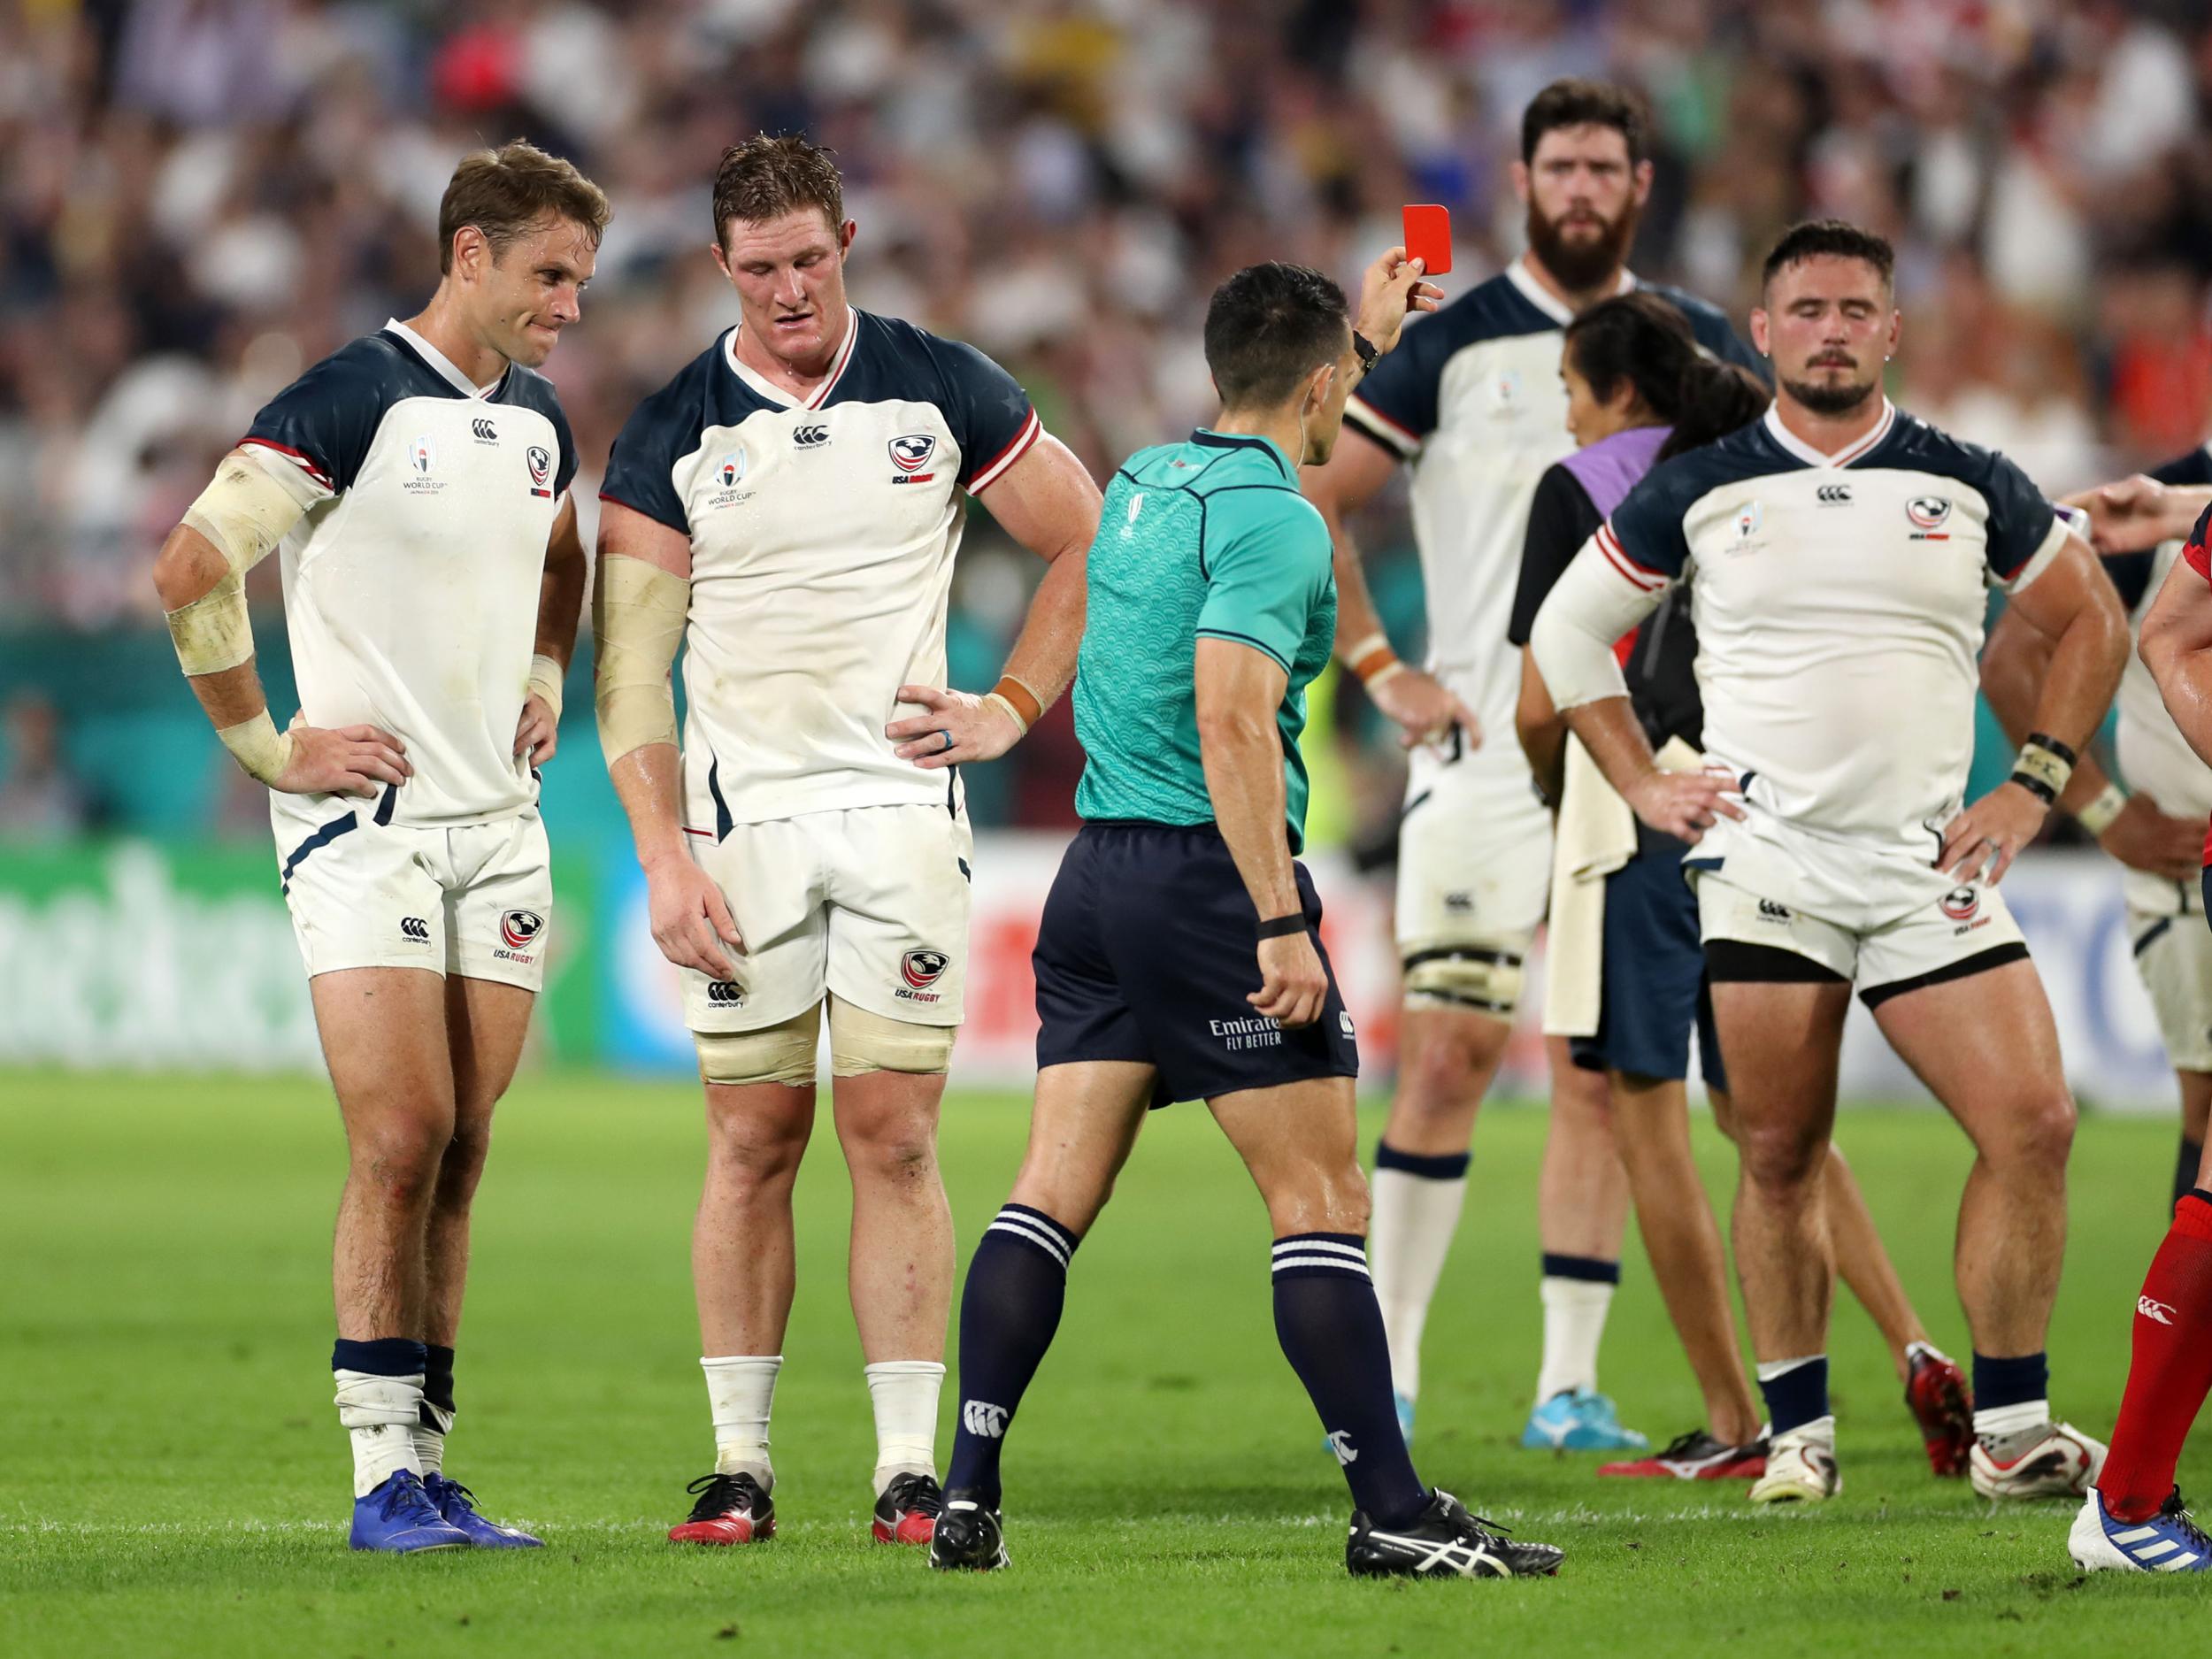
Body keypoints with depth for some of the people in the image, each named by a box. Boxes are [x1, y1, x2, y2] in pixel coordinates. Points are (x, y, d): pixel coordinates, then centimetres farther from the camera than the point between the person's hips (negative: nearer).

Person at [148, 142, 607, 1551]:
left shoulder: (540, 421, 12)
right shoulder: (355, 402, -11)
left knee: (460, 1155, 5)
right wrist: (272, 746, -12)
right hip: (366, 818, -7)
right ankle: (383, 1478, -8)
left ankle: (429, 1471, 9)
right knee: (402, 1140, -13)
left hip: (499, 827, 7)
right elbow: (195, 564, -16)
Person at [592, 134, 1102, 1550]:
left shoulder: (942, 392, 3)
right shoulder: (673, 433, 2)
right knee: (753, 1137, 0)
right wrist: (664, 860, -6)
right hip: (739, 819, 0)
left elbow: (1091, 541, 13)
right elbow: (631, 665, 2)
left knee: (894, 1131, -4)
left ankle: (911, 1468, -2)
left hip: (898, 801, 0)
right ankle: (740, 1464, 7)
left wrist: (1016, 707, 4)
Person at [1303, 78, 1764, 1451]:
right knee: (1452, 1048, -9)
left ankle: (1571, 1386, 5)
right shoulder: (1455, 344, 0)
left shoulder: (1698, 349, 9)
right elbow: (1308, 505, 2)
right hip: (1483, 755, -3)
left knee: (1605, 1066, 1)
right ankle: (1387, 1365, -2)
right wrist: (1385, 674, -4)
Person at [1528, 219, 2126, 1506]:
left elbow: (2092, 621, 18)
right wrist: (1643, 785, 8)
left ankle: (2013, 1433, 0)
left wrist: (2035, 785, 9)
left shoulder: (1970, 486, 6)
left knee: (2035, 1125, -11)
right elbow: (1568, 628, 16)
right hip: (1766, 859, -1)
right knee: (1782, 1156, -1)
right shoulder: (1698, 493, 4)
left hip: (1931, 863, 1)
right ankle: (1800, 1434, 11)